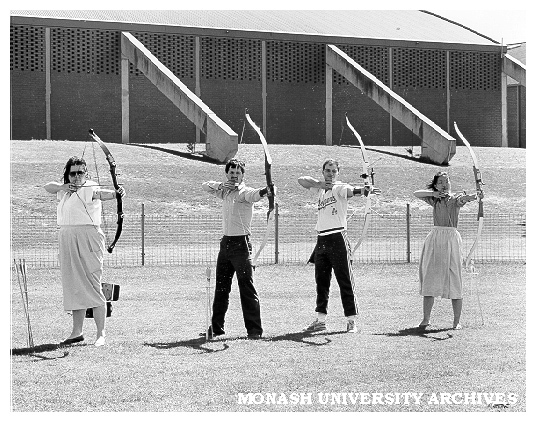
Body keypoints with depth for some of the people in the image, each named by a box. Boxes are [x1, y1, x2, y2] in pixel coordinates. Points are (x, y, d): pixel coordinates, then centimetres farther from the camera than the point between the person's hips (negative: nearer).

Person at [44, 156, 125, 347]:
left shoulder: (89, 189, -10)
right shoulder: (65, 191, 15)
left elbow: (101, 193, -29)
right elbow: (47, 186, 20)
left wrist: (115, 193, -52)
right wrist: (62, 187, -1)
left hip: (88, 240, -8)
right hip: (67, 241, 8)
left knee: (92, 286, -8)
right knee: (74, 286, 12)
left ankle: (101, 334, -6)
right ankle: (77, 332, 20)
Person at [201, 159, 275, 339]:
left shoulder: (244, 192, -10)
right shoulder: (225, 192, 13)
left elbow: (254, 194, -31)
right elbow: (205, 186, 19)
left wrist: (266, 191, -56)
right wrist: (220, 185, -3)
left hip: (241, 243, -7)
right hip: (226, 242, 8)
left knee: (247, 287, -8)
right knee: (221, 287, 12)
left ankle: (254, 328, -6)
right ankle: (216, 326, 21)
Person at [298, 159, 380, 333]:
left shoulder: (339, 188, -4)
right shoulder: (320, 189, 16)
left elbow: (351, 191, -25)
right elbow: (301, 180, 15)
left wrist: (365, 190, -48)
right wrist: (319, 183, -3)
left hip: (338, 238, -7)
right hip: (322, 239, 7)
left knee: (345, 280, -6)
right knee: (321, 280, 11)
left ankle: (352, 320, -6)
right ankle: (320, 319, 18)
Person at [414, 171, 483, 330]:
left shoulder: (455, 198, 0)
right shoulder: (435, 200, 13)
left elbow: (463, 199, -22)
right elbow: (416, 194, 5)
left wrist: (474, 196, -46)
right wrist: (434, 193, -10)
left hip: (451, 238, -4)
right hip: (435, 238, 4)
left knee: (454, 280, -5)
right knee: (429, 278, 1)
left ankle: (457, 321, -1)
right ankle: (425, 319, 8)